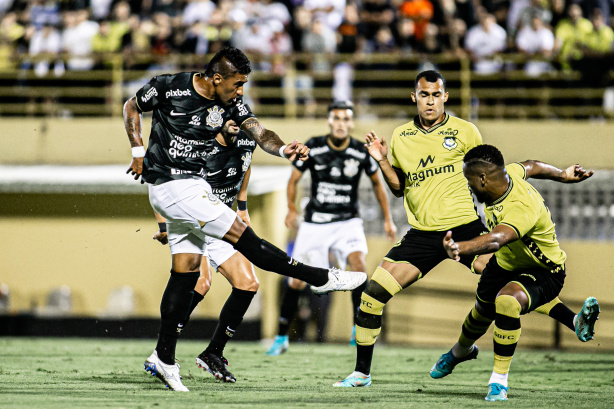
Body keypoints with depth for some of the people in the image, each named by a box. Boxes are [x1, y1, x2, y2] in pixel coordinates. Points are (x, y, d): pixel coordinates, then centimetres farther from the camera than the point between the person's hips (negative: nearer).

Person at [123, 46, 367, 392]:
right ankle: (322, 278, -8)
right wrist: (138, 152, -3)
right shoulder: (169, 87, -14)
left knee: (187, 269, 6)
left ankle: (164, 359, 11)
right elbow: (132, 107, 3)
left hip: (194, 187, 7)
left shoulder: (231, 102, 0)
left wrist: (283, 149, -32)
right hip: (172, 186, -7)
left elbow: (258, 131, -12)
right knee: (244, 237, -11)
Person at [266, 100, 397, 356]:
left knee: (358, 263, -26)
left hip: (347, 222, 0)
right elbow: (294, 179, 4)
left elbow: (377, 182, 11)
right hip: (315, 224, 0)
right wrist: (291, 210, -6)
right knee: (297, 281, -2)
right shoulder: (313, 148, -8)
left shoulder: (361, 152, -6)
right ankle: (282, 338, 15)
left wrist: (387, 219, 12)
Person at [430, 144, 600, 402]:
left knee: (506, 302, -37)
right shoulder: (507, 174, -18)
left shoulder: (522, 209, -44)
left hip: (543, 272, -9)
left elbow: (494, 241, -63)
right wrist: (562, 175, 24)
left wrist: (459, 248, -81)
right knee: (482, 311, 27)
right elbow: (531, 167, 5)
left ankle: (499, 381, -22)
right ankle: (461, 351, 63)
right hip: (506, 263, 9)